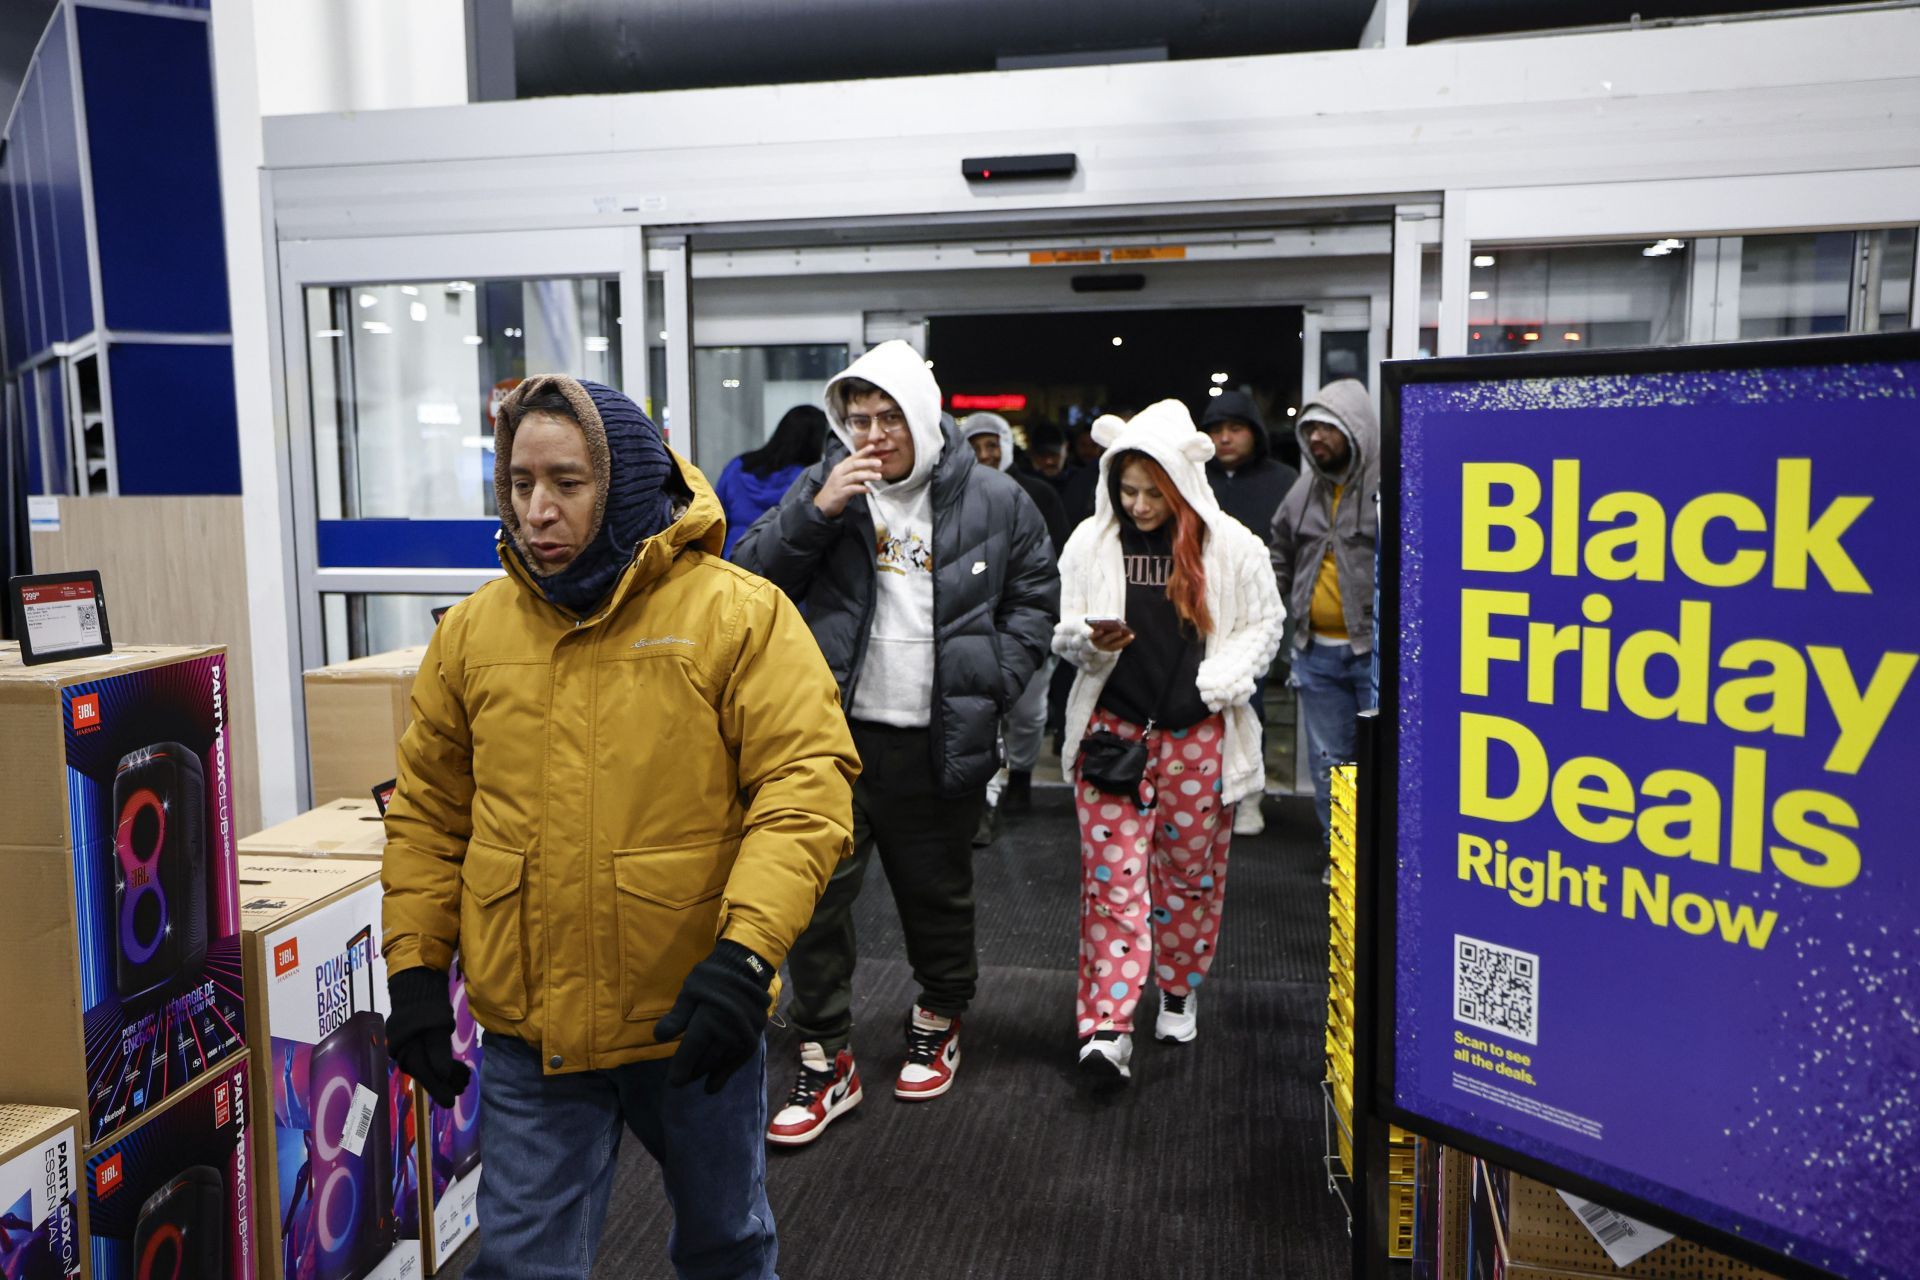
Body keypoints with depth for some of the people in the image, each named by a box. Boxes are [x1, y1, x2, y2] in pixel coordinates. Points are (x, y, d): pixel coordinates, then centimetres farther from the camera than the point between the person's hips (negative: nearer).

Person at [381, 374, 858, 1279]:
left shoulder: (739, 614, -11)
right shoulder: (472, 629, 1)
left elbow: (805, 789, -17)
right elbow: (429, 813, 9)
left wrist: (746, 952, -26)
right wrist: (415, 967, 4)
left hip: (695, 1018, -1)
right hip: (529, 1030, 2)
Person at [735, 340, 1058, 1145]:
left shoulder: (995, 502, 0)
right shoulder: (824, 486, 1)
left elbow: (1034, 600, 9)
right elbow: (752, 576, -3)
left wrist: (991, 684, -1)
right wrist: (816, 513, -17)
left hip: (939, 744, 0)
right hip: (835, 731, 0)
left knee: (939, 895, 16)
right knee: (817, 894, 0)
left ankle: (939, 1021, 41)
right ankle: (826, 1061, 15)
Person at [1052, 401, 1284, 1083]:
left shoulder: (1231, 546, -4)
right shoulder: (1091, 542, -1)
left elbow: (1264, 623, 7)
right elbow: (1063, 630, 7)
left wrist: (1222, 679, -9)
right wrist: (1089, 640, -16)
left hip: (1197, 735, 0)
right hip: (1113, 728, 0)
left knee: (1191, 868, 12)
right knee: (1112, 872, -6)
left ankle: (1179, 992, 35)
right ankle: (1107, 1027, -4)